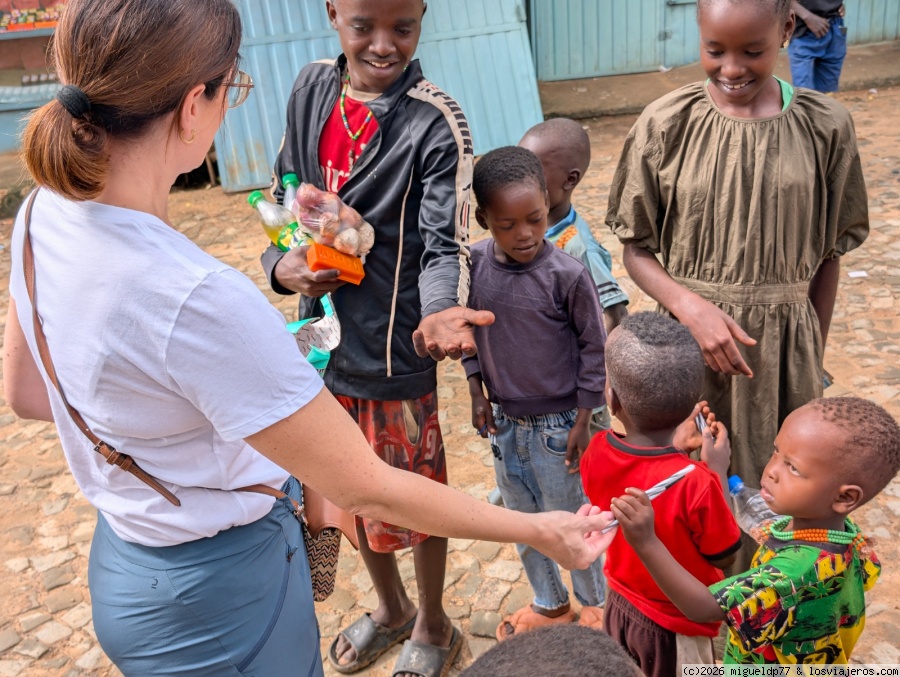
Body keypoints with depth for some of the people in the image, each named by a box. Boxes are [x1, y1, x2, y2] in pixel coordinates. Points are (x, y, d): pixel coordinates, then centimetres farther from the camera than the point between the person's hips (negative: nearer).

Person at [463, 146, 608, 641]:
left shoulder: (567, 275, -20)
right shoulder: (474, 265, -9)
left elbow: (594, 347, -11)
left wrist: (583, 419, -8)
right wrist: (477, 392, 2)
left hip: (556, 425, -5)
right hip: (504, 422, 5)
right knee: (522, 520, 21)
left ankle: (597, 605, 39)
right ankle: (550, 605, 44)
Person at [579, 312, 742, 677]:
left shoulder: (595, 454, -20)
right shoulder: (696, 483, -36)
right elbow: (724, 555, -17)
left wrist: (677, 441, -1)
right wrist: (717, 471, -12)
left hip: (619, 606, 4)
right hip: (674, 626, -4)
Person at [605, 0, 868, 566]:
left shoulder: (824, 127, -4)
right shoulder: (666, 124, -7)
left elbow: (828, 257, 4)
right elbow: (637, 250, -3)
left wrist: (813, 361, 9)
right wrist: (693, 308, -20)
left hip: (783, 342, 1)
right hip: (688, 337, -1)